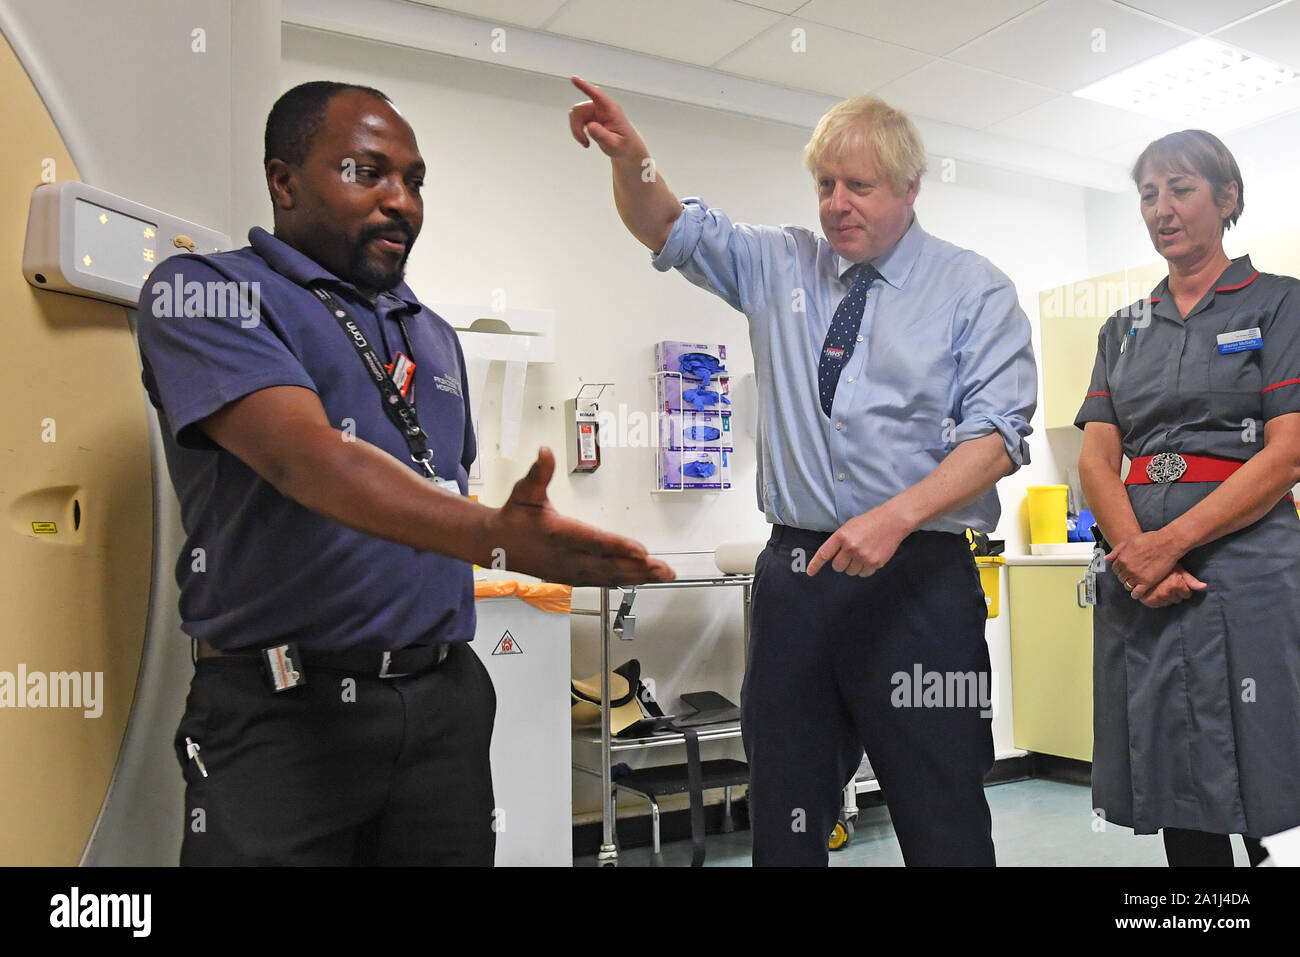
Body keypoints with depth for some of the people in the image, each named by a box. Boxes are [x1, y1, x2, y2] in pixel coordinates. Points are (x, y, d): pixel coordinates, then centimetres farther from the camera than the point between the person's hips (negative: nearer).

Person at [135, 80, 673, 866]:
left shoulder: (435, 337, 16)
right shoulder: (205, 292, -5)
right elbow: (305, 456, -23)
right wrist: (498, 537, -35)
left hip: (446, 700, 6)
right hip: (284, 710, -5)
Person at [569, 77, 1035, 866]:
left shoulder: (975, 289, 2)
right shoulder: (781, 266, 12)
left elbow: (997, 431, -8)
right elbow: (667, 227, 8)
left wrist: (896, 515, -22)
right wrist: (631, 157, -13)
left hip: (918, 578, -3)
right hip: (795, 569, 4)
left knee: (945, 825, 3)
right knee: (784, 816, 13)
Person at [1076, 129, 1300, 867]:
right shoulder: (1124, 330, 16)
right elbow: (1097, 459, 5)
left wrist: (1171, 542, -17)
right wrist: (1135, 553, -13)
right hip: (1140, 582, 4)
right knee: (1178, 801, 10)